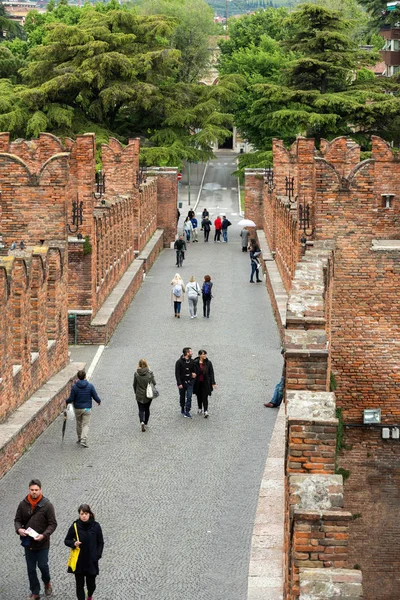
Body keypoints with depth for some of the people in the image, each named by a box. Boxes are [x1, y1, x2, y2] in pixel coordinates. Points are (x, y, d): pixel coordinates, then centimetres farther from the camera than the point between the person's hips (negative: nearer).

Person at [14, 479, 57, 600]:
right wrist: (19, 529, -18)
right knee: (31, 569, 11)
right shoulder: (23, 504, -4)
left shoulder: (47, 505, -13)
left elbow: (53, 524, -11)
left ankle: (47, 583, 36)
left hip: (42, 543, -3)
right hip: (28, 543, 3)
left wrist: (44, 535, -26)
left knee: (43, 565, 4)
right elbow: (17, 520, 5)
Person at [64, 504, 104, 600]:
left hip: (92, 561, 0)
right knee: (79, 585, 4)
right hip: (78, 561, 0)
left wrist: (97, 555, -6)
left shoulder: (96, 526, -5)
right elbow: (66, 541, 3)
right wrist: (73, 544, -17)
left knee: (91, 583, 12)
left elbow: (100, 543, 4)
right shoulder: (75, 526, -6)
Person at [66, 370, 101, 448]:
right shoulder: (90, 386, -10)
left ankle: (79, 439, 31)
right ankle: (83, 440, -14)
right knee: (86, 425, 1)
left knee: (79, 424, 19)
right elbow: (95, 397, -5)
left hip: (77, 408, 1)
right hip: (87, 409, -1)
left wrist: (66, 401, 14)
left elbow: (71, 399, -8)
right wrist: (99, 401, 16)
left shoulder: (74, 387, -10)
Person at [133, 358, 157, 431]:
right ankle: (145, 423, 27)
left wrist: (136, 392, 13)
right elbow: (154, 383, -6)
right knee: (147, 409, 19)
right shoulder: (150, 373, -12)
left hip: (139, 395, -1)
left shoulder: (136, 373, -11)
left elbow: (134, 384, -2)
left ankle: (142, 422, -15)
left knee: (141, 410, 7)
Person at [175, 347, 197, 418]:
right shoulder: (179, 362, -12)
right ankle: (182, 409, 30)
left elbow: (194, 369, 18)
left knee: (189, 397, -7)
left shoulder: (192, 361, 2)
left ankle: (187, 412, -6)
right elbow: (177, 373, -12)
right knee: (182, 397, 12)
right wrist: (179, 383, -18)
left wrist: (194, 373, -6)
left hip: (189, 382, 2)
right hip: (182, 382, -2)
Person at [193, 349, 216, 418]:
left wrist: (213, 383, -4)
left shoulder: (208, 363, -4)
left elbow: (211, 373, -1)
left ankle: (206, 411, -9)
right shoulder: (195, 363, -7)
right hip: (198, 383, 1)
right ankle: (200, 408, 34)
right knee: (199, 396, 15)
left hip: (206, 383, -1)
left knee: (205, 397, -7)